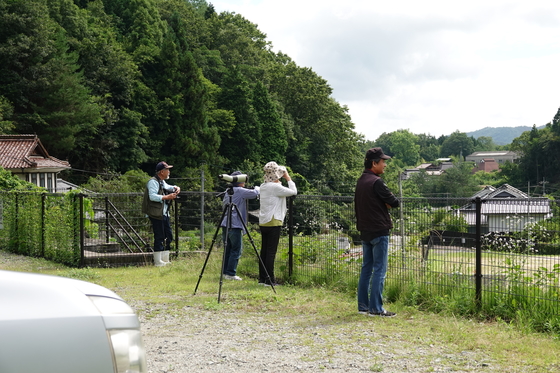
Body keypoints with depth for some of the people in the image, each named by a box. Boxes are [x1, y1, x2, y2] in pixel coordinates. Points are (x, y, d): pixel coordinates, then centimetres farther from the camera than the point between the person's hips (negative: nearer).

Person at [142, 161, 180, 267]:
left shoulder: (162, 182, 18)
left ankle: (165, 260, 19)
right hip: (156, 214, -10)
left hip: (164, 214, 10)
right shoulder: (153, 182, -12)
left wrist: (175, 188, 18)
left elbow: (167, 187, 40)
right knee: (159, 237, -8)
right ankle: (158, 262, -5)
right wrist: (167, 197, -25)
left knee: (168, 236, 12)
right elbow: (152, 196, -24)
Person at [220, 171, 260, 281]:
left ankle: (225, 272, 14)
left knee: (228, 249, 13)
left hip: (225, 225, 8)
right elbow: (255, 193, -11)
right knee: (236, 250, -3)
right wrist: (257, 188, 13)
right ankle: (231, 273, -5)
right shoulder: (240, 191, -8)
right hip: (235, 225, -8)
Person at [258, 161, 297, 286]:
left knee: (264, 251, 11)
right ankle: (269, 279, -5)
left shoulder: (263, 186, 10)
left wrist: (278, 181, 18)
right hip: (273, 222, -8)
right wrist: (288, 178, -1)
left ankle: (262, 278, 14)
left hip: (263, 222, 8)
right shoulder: (275, 187, -14)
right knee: (271, 252, -5)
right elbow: (293, 191, -12)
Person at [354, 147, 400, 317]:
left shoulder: (360, 182, 12)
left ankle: (363, 305, 15)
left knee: (366, 268, 12)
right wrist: (386, 203, 5)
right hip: (379, 231, -9)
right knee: (379, 270, -6)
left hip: (365, 231, 9)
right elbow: (394, 202, -15)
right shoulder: (376, 182, -16)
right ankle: (376, 308, -6)